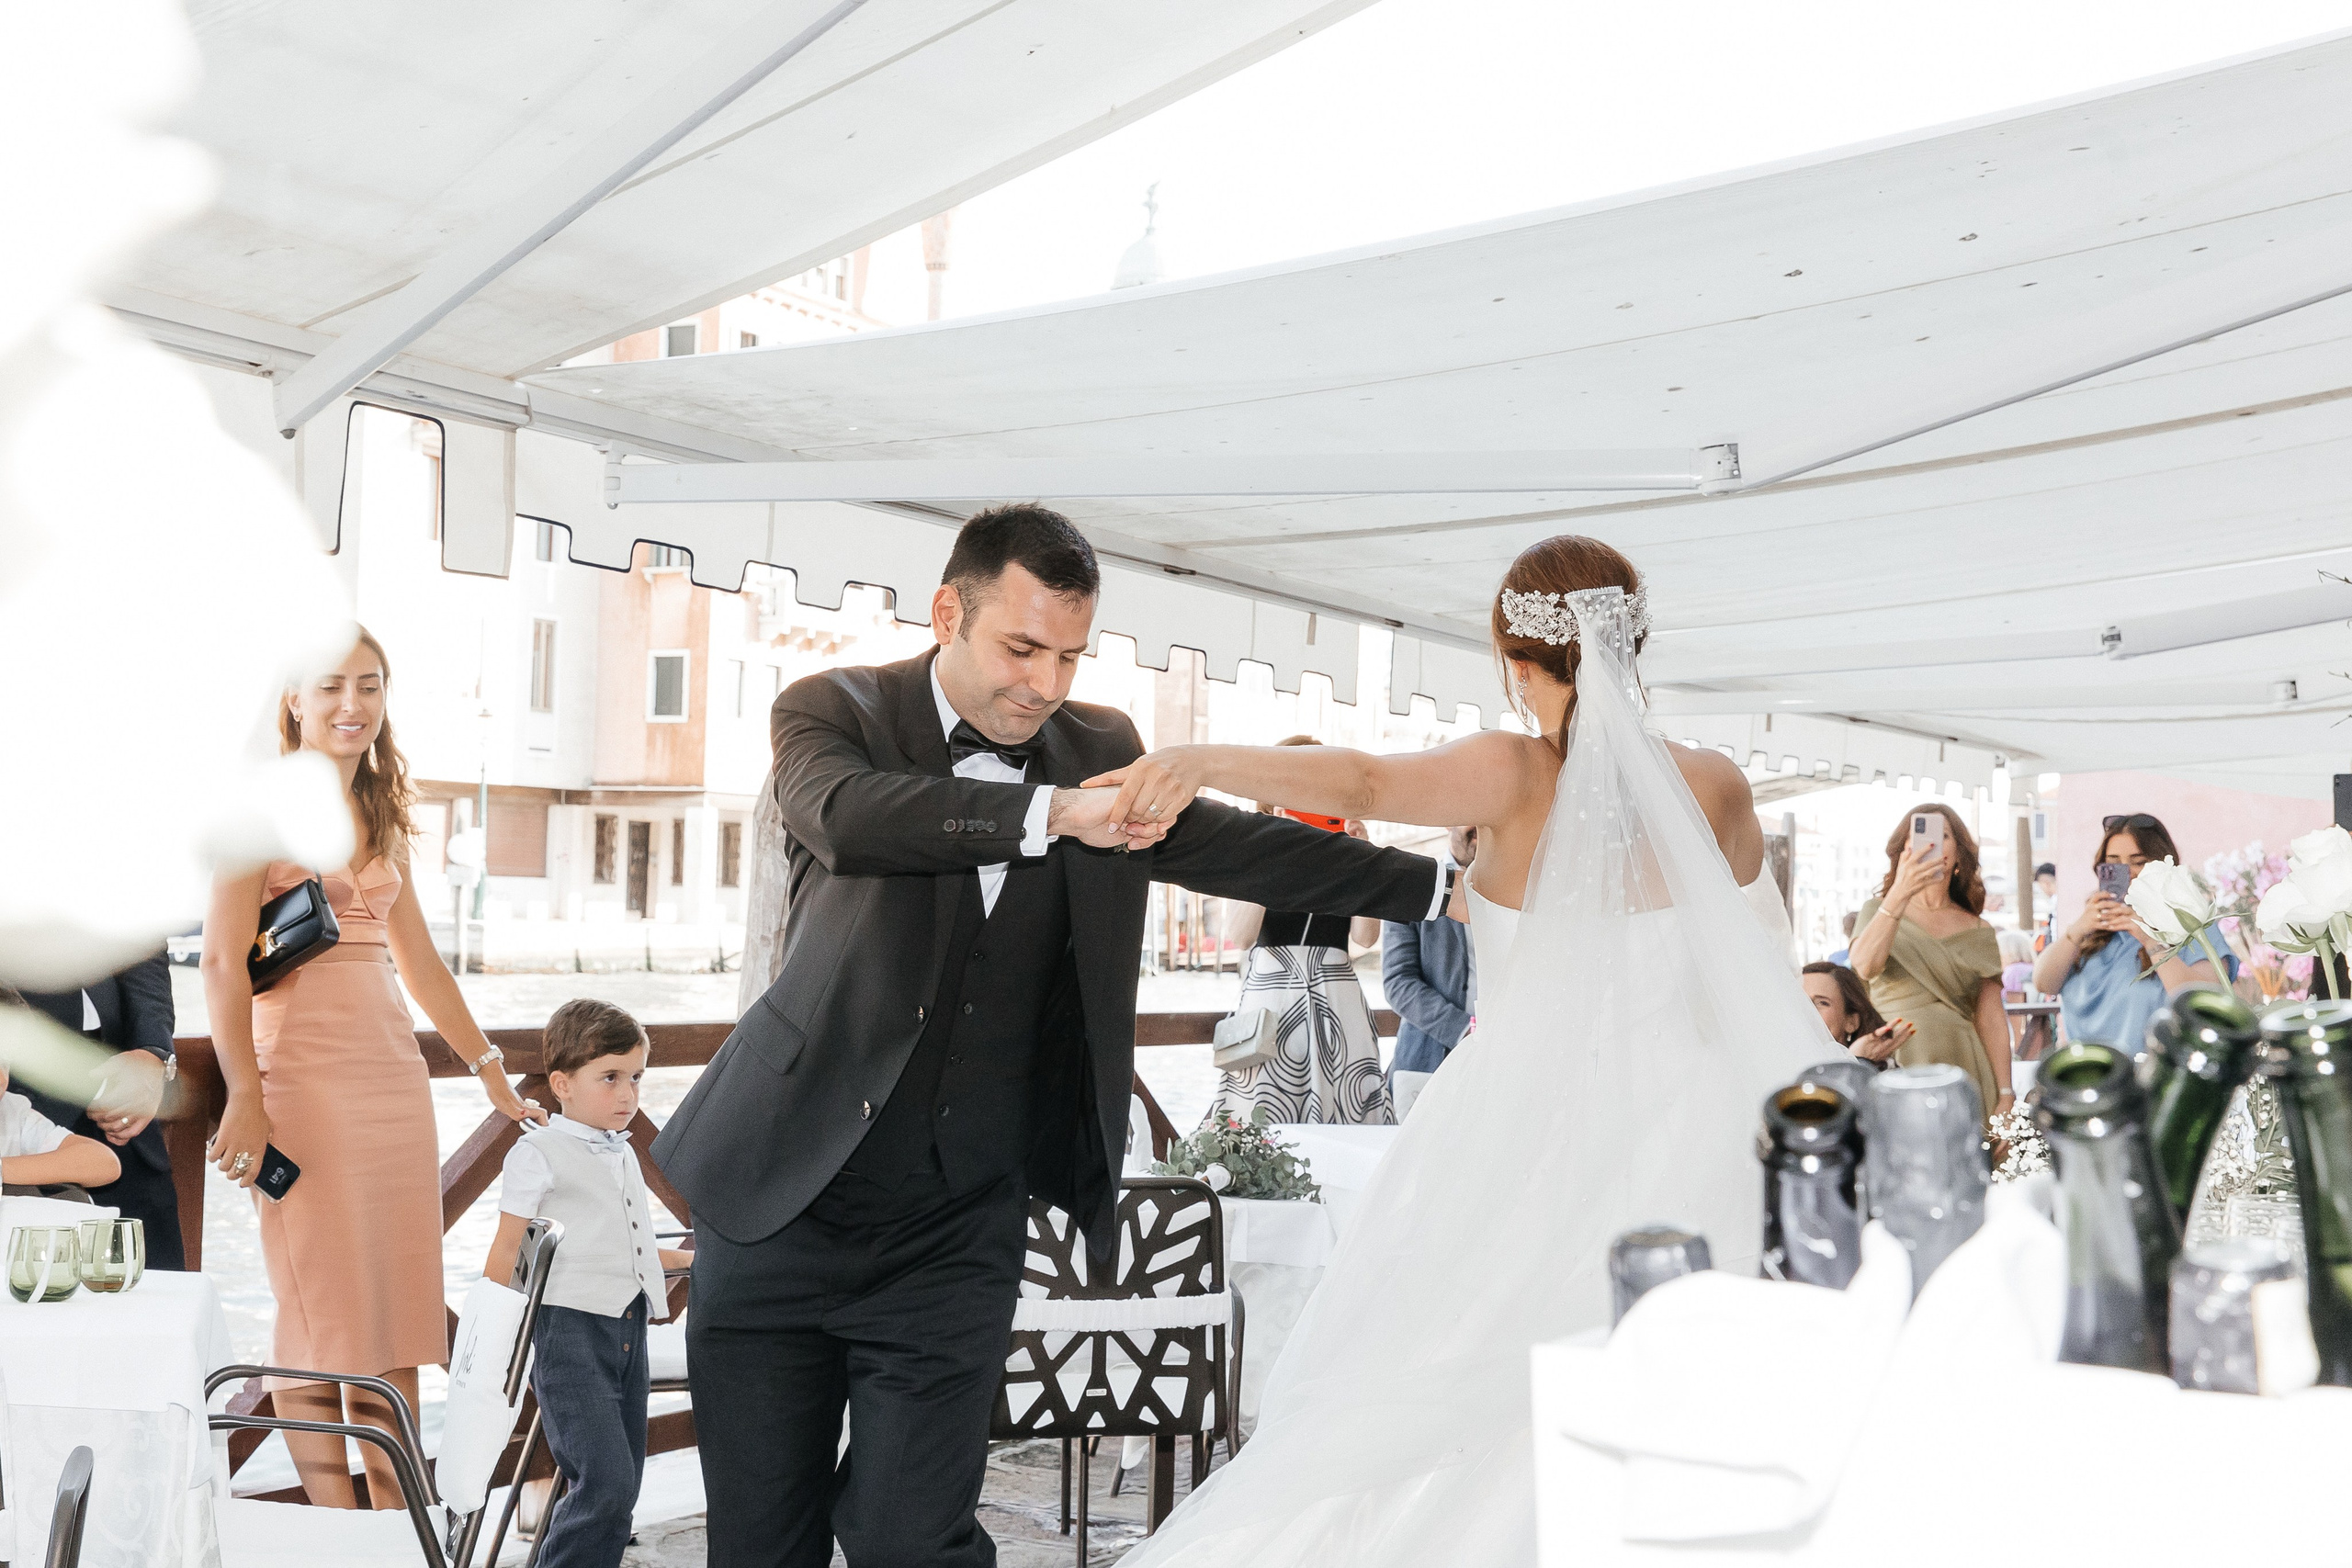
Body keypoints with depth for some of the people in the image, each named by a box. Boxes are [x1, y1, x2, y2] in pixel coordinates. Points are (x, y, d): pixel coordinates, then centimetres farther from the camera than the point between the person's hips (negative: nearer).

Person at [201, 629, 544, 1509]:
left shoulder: (382, 817, 16)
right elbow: (224, 959, -10)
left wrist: (490, 1070, 20)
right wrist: (244, 1097, -17)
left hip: (393, 1073, 6)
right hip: (302, 1073, -6)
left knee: (399, 1308, 6)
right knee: (321, 1313, -4)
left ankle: (399, 1525, 13)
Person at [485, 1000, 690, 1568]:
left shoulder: (624, 1155, 17)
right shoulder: (538, 1153, -5)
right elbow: (506, 1250, -6)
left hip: (627, 1331, 8)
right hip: (569, 1331, -7)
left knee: (618, 1489, 8)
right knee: (606, 1482, -17)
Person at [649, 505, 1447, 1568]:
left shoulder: (1099, 751, 6)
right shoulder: (834, 712, -5)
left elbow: (1238, 846, 11)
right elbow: (845, 818, -26)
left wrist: (1439, 886, 9)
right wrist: (1049, 812, -37)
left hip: (952, 1239, 1)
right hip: (782, 1212, -1)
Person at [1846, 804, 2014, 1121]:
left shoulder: (1978, 932, 13)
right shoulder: (1878, 910, 8)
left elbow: (1991, 1020, 9)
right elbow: (1865, 967, -14)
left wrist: (2005, 1097, 1)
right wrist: (1900, 895, -22)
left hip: (1958, 1070, 2)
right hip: (1892, 1068, -1)